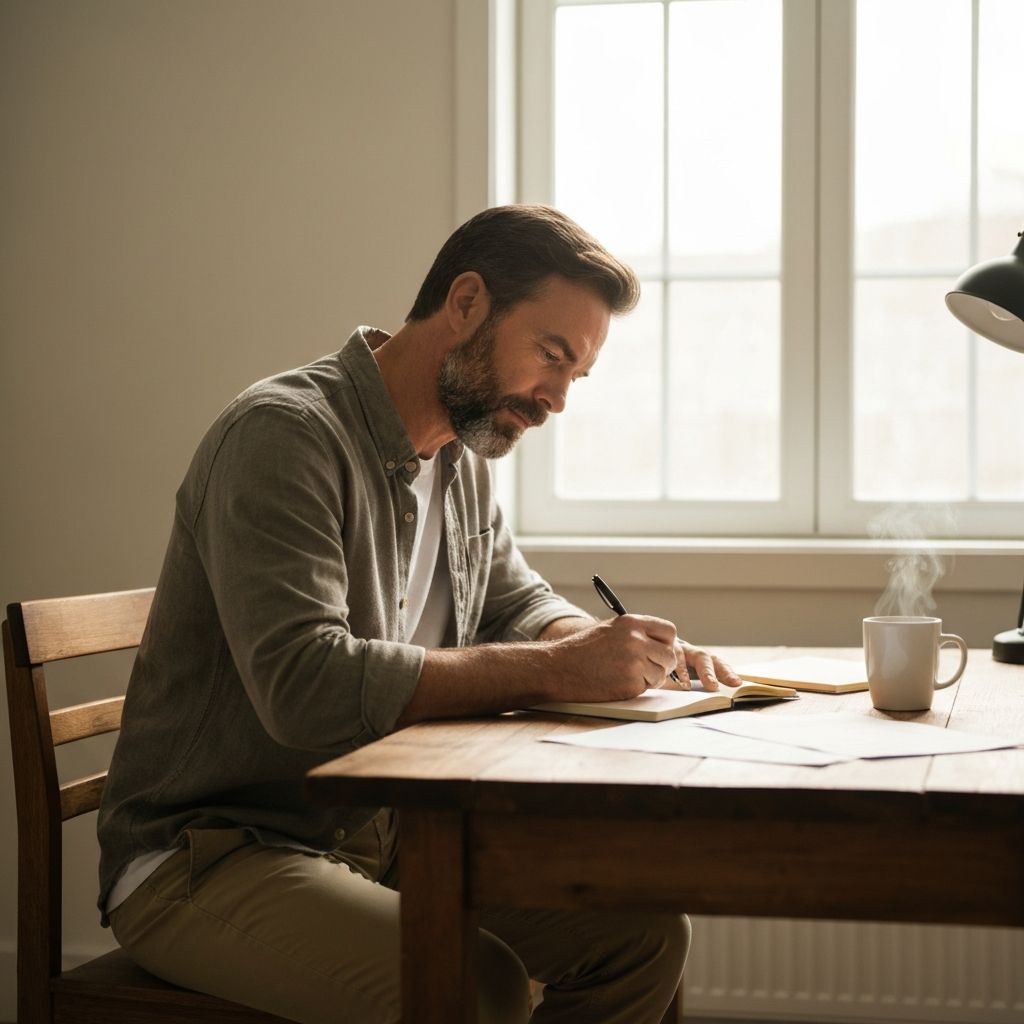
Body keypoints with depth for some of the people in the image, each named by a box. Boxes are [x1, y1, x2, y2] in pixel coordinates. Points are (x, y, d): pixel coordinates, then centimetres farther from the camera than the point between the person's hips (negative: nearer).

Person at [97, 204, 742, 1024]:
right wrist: (557, 670, -28)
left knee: (645, 934, -4)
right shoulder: (285, 433, -18)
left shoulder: (461, 459, 10)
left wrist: (630, 651, 0)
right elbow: (304, 686, -29)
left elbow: (520, 606, 23)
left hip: (384, 842, 9)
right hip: (207, 857, -8)